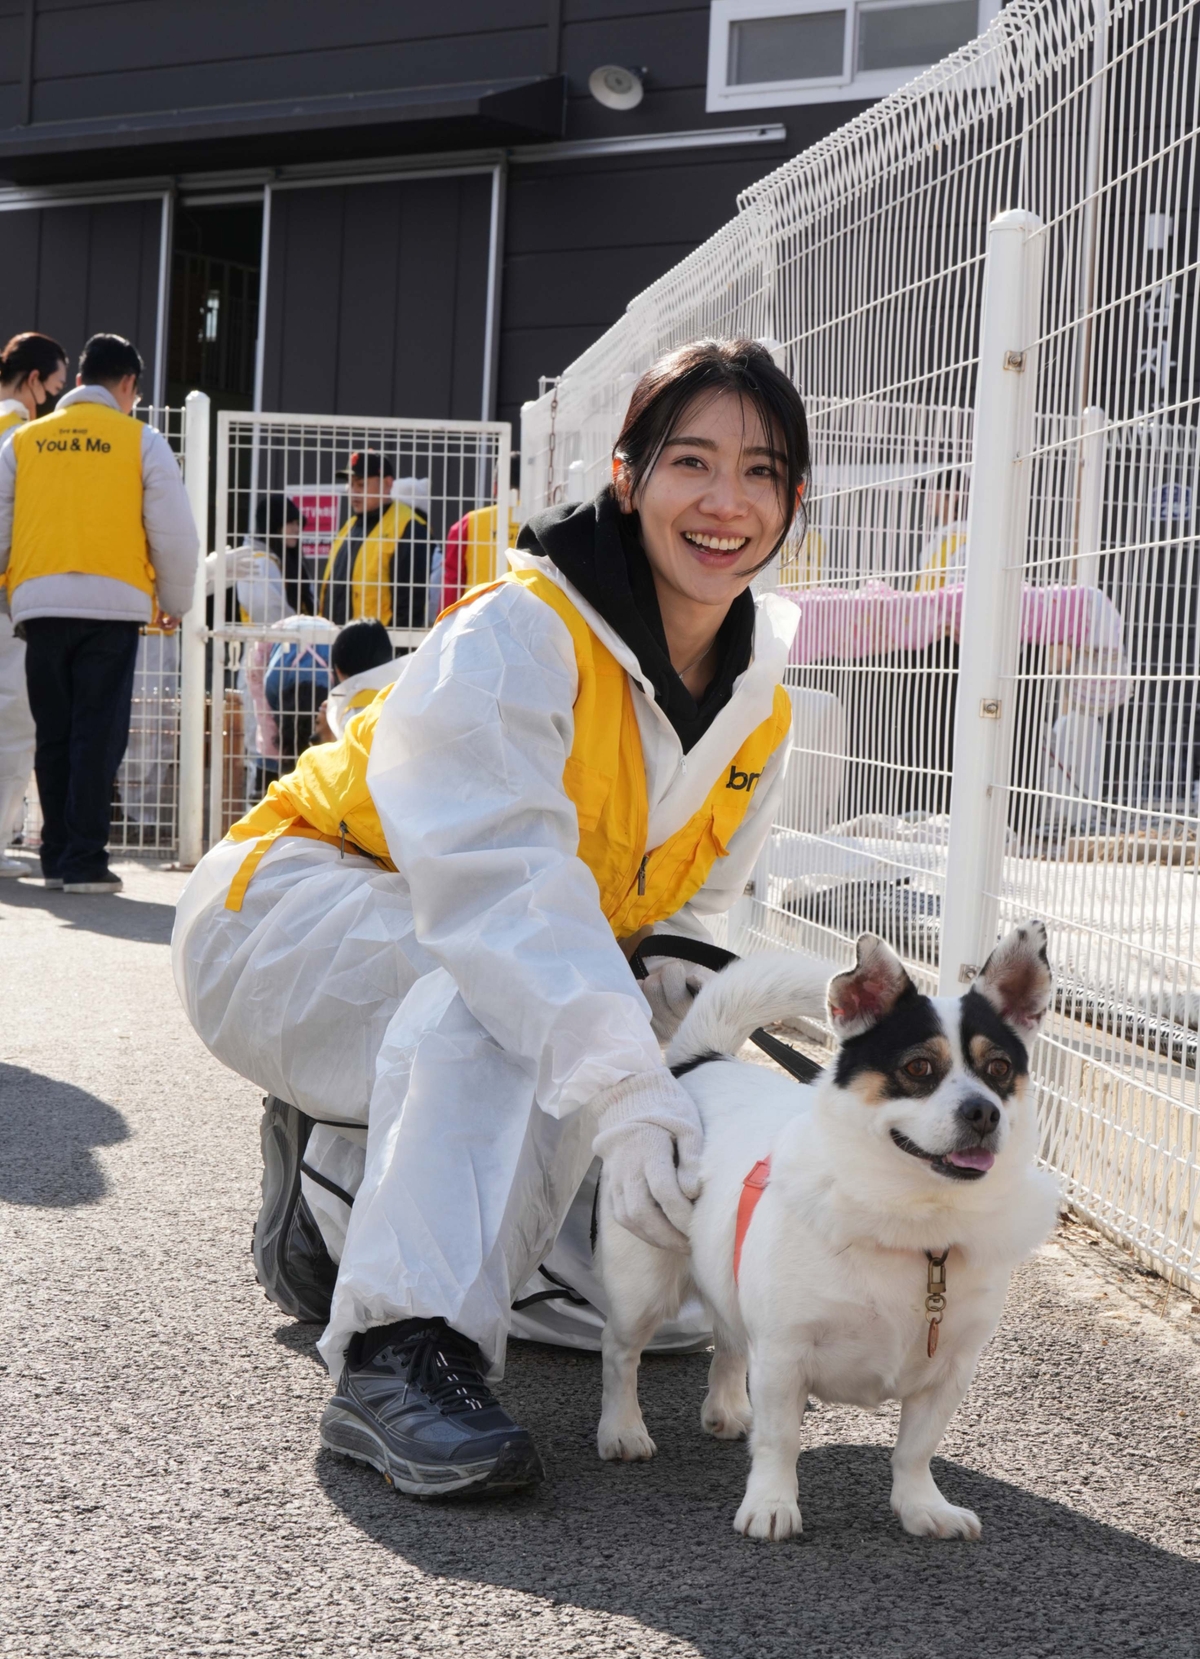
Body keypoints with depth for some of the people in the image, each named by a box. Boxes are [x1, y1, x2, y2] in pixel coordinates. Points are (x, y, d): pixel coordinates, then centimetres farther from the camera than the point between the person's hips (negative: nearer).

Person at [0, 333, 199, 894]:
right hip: (113, 603, -3)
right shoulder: (140, 441, 3)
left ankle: (57, 857, 15)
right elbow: (174, 533, 1)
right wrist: (174, 603, 14)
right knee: (98, 736, -1)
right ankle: (85, 862, -3)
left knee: (53, 737, 11)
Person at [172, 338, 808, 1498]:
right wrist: (619, 1079, -52)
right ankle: (405, 1348, -39)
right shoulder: (515, 637, -25)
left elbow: (689, 925, 0)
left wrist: (669, 1069, -19)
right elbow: (501, 875, -40)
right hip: (296, 922, -7)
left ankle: (345, 1176, 14)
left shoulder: (757, 699, 0)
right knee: (499, 997, -39)